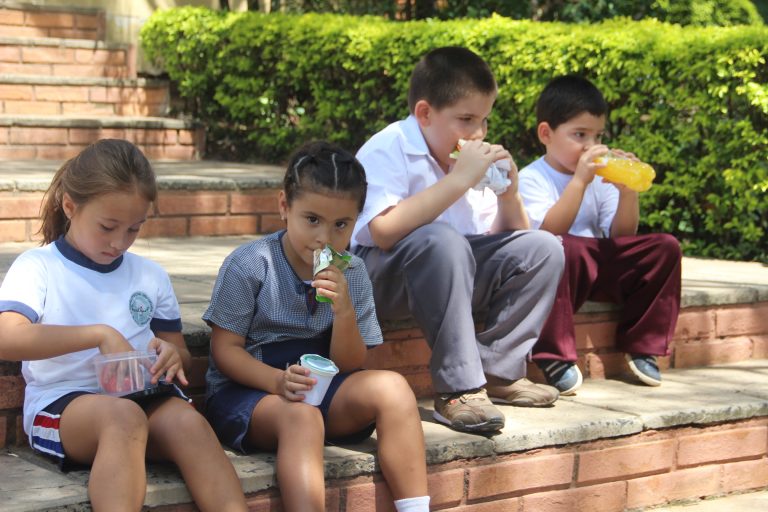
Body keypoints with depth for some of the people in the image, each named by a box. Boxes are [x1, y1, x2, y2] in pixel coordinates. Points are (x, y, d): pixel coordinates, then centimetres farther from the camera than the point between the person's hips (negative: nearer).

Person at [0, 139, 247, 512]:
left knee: (188, 422, -30)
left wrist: (173, 355, -2)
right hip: (61, 405, -4)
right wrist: (99, 334, -19)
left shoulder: (150, 276, 19)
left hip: (143, 398, 4)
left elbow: (180, 355, 24)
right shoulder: (37, 267, 4)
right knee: (124, 416, -37)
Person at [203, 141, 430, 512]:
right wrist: (278, 381, -28)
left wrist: (344, 311, -18)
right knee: (301, 416, -37)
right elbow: (225, 350, -10)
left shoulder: (351, 274, 2)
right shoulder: (249, 265, -11)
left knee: (391, 388, -20)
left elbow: (349, 366, 1)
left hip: (319, 387, 5)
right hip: (246, 389, -5)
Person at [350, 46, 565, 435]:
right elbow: (384, 232, -32)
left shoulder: (471, 158, 7)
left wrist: (509, 194, -9)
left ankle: (497, 370, -7)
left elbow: (509, 236, 13)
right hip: (380, 277, -7)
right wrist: (458, 181, -30)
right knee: (441, 241, -37)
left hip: (456, 273, 7)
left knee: (542, 248, -5)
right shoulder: (387, 151, -15)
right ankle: (458, 389, -33)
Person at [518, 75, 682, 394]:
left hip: (601, 267, 6)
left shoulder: (601, 178, 12)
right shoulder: (531, 179, -6)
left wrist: (627, 192, -9)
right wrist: (579, 181, -25)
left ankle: (642, 346, 0)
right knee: (560, 249, -40)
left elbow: (621, 236, 7)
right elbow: (550, 232, -21)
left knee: (665, 247, -9)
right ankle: (556, 357, -27)